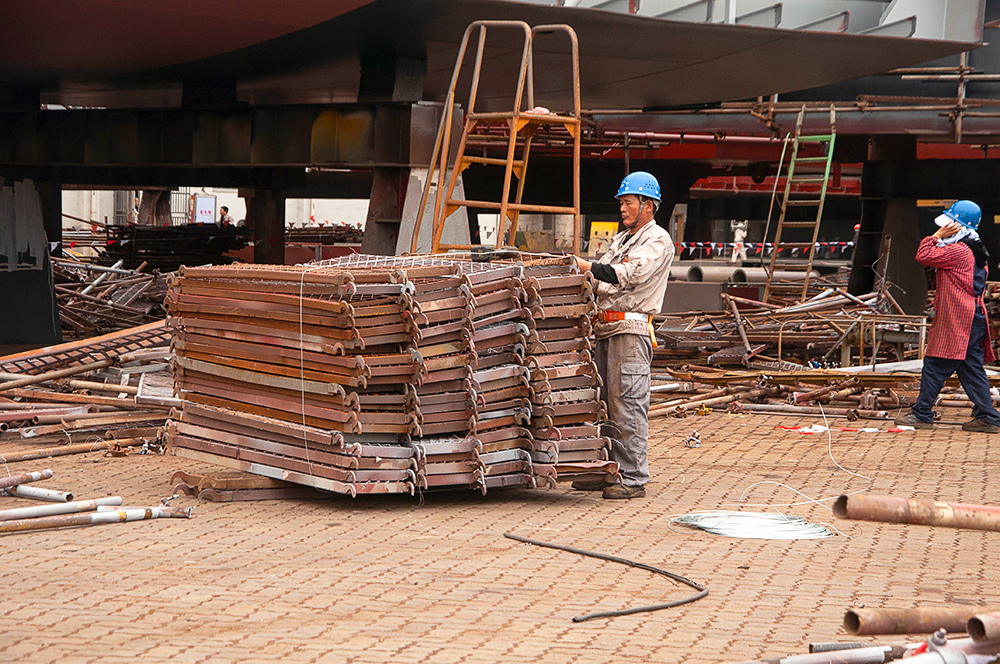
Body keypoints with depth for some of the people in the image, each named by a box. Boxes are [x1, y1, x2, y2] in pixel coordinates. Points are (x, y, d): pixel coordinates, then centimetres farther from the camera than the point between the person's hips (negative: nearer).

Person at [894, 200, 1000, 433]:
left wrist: (937, 236, -6)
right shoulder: (977, 253, 17)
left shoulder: (958, 251, -13)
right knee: (972, 369, 9)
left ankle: (921, 414, 3)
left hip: (955, 323, -9)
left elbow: (923, 256, -14)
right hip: (973, 320, 9)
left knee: (934, 367, -2)